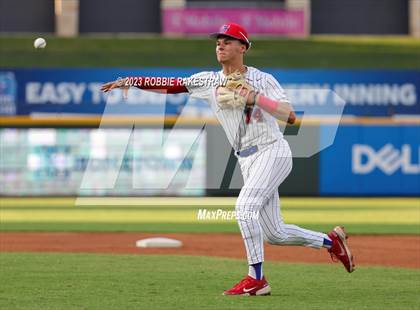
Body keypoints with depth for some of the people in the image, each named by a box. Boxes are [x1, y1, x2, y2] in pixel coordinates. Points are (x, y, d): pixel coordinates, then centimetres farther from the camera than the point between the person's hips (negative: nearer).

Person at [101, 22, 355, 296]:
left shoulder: (263, 79, -5)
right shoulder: (209, 81, 8)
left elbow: (290, 116, -14)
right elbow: (169, 85, 1)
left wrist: (254, 97, -22)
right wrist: (128, 81, -9)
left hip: (273, 151, -6)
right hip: (247, 161, 6)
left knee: (245, 207, -24)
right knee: (274, 233, 7)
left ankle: (257, 279, -18)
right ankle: (330, 241, 28)